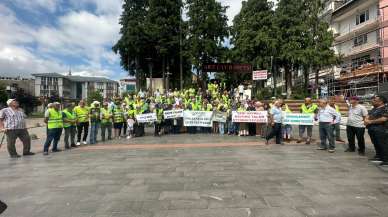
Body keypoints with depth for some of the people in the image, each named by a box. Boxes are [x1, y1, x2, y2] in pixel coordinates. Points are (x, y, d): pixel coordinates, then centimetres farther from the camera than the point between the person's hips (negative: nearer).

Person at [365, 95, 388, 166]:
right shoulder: (374, 109, 16)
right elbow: (368, 116, 20)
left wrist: (370, 121, -14)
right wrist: (366, 120, -3)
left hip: (380, 130, -9)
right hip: (372, 129, 9)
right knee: (376, 144, 16)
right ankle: (379, 156, 27)